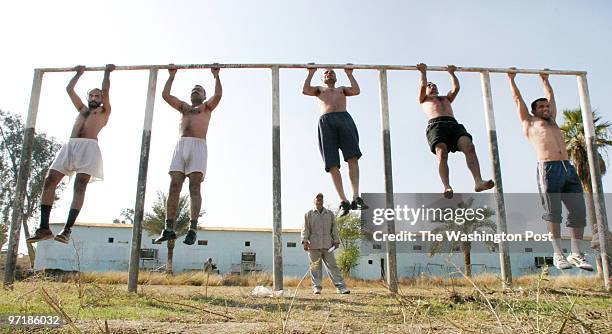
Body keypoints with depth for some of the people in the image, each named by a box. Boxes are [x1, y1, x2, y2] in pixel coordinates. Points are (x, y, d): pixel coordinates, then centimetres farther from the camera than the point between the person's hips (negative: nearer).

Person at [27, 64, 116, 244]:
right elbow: (69, 89, 34)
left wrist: (107, 72, 24)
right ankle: (44, 227, -10)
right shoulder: (82, 109, 34)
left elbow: (105, 90, 12)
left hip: (89, 147, -5)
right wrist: (79, 73, 41)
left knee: (80, 186, -18)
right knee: (49, 181, -9)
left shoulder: (104, 111, 20)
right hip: (70, 145, 5)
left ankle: (67, 229, -24)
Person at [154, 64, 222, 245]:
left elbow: (218, 95, 3)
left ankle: (193, 229, -18)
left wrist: (216, 75, 8)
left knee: (194, 188, -13)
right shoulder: (183, 107, 32)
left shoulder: (207, 107, 21)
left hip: (198, 145, -3)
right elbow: (165, 95, 23)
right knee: (174, 186, -7)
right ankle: (169, 229, -8)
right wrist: (172, 75, 28)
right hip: (180, 145, 4)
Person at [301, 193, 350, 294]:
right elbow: (305, 229, 5)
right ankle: (316, 287, 9)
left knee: (332, 266, -1)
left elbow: (334, 229, 15)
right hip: (314, 245, -1)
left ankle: (341, 287, -3)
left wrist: (336, 241, 9)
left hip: (327, 245, 1)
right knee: (315, 267, 1)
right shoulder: (309, 214, 10)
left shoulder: (330, 214, 16)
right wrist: (305, 241, -6)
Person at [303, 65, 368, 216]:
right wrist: (311, 73, 16)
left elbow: (356, 91, 14)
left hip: (344, 118, 1)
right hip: (326, 121, 0)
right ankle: (343, 201, -16)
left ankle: (356, 198, -24)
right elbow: (305, 90, 12)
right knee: (332, 164, -13)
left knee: (353, 157, -20)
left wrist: (349, 74, 19)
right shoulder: (319, 89, 34)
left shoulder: (342, 89, 35)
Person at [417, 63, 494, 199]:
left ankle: (478, 181, -39)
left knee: (469, 147, -26)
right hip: (436, 125, -3)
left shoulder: (446, 98, 43)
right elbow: (422, 86, 17)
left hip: (453, 124, 3)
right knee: (442, 153, -31)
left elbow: (456, 88, 28)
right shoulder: (424, 99, 33)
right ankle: (447, 187, -43)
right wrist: (423, 72, 27)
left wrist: (452, 73, 35)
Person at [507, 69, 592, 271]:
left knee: (578, 211, -1)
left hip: (568, 167, 6)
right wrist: (511, 79, 30)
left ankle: (576, 254, 3)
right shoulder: (529, 122, 14)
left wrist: (545, 80, 51)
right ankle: (558, 254, -2)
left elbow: (551, 97, 41)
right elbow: (517, 99, 21)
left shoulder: (552, 122, 29)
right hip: (548, 169, -6)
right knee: (553, 212, -6)